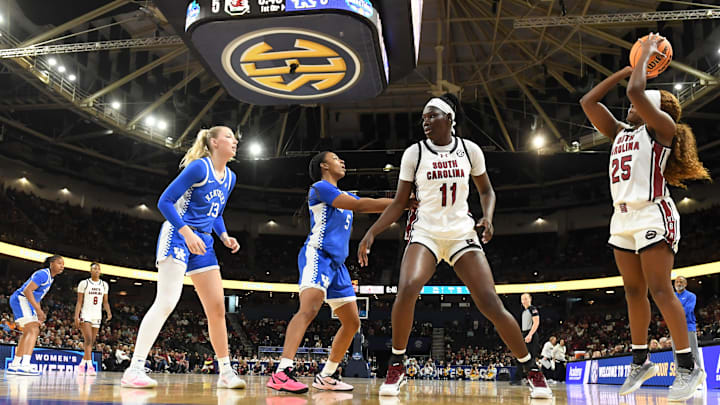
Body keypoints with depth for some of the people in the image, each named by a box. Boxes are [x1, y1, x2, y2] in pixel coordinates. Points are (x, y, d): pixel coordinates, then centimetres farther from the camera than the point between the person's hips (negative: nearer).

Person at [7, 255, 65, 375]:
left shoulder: (50, 277, 15)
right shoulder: (43, 274, -17)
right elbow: (27, 290, -25)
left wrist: (39, 312, 14)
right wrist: (38, 310, -26)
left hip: (27, 302, 11)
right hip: (20, 299, -11)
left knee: (28, 333, 18)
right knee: (33, 331, -22)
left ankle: (14, 366, 26)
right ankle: (25, 366, -34)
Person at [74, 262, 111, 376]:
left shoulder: (104, 285, 11)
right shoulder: (84, 283, -1)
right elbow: (79, 302, -3)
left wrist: (108, 312, -5)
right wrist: (76, 317, -12)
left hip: (97, 316, 5)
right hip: (85, 315, -5)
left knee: (91, 342, 6)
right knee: (88, 340, -17)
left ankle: (82, 365, 18)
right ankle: (90, 366, -23)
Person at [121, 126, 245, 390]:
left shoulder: (230, 177, 13)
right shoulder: (199, 167, -11)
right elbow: (165, 201, -13)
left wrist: (225, 237, 6)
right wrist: (187, 233, -22)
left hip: (203, 243, 8)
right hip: (178, 237, -8)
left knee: (217, 308, 5)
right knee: (166, 302, -18)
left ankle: (226, 373, 13)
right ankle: (134, 369, -15)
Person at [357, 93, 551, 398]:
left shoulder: (470, 150, 1)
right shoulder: (414, 153, -1)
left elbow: (486, 191, 13)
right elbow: (399, 202, 4)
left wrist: (488, 217, -7)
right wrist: (371, 232, -6)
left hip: (462, 234, 1)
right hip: (425, 233, -1)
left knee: (491, 304, -9)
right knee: (407, 288, -29)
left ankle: (531, 371, 11)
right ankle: (396, 367, -10)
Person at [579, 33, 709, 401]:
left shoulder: (661, 127, -3)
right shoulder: (621, 133, 17)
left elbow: (635, 91, -17)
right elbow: (588, 102, 15)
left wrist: (647, 54, -1)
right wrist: (629, 67, 18)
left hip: (653, 215, -8)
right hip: (623, 218, 8)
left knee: (660, 290, -10)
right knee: (633, 291, 9)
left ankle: (688, 366, -2)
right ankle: (640, 361, 18)